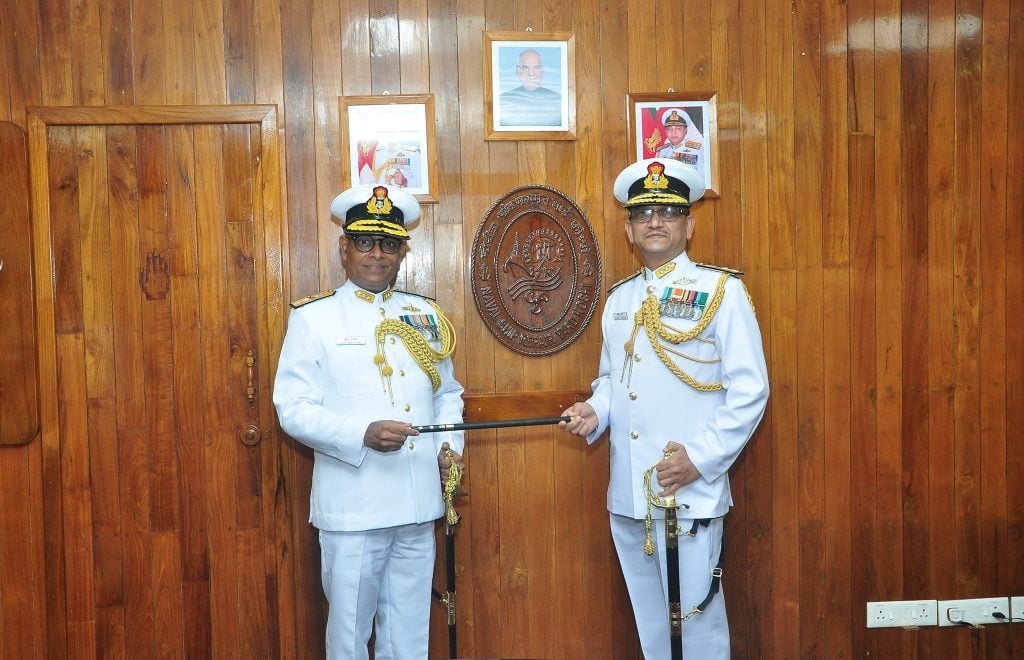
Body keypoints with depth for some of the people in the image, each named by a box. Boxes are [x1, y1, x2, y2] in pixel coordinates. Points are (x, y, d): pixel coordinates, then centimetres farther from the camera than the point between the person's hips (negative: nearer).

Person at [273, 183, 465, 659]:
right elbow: (293, 408, -9)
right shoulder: (313, 317, -2)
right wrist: (363, 435, -22)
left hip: (417, 503, 4)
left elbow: (447, 393, 17)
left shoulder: (425, 315, 11)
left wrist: (449, 446, -1)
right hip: (352, 507, -4)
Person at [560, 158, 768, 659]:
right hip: (627, 495, 6)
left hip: (691, 493, -5)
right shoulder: (619, 298, 13)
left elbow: (749, 390, -9)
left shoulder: (722, 290, -4)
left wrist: (701, 458, -16)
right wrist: (594, 414, 0)